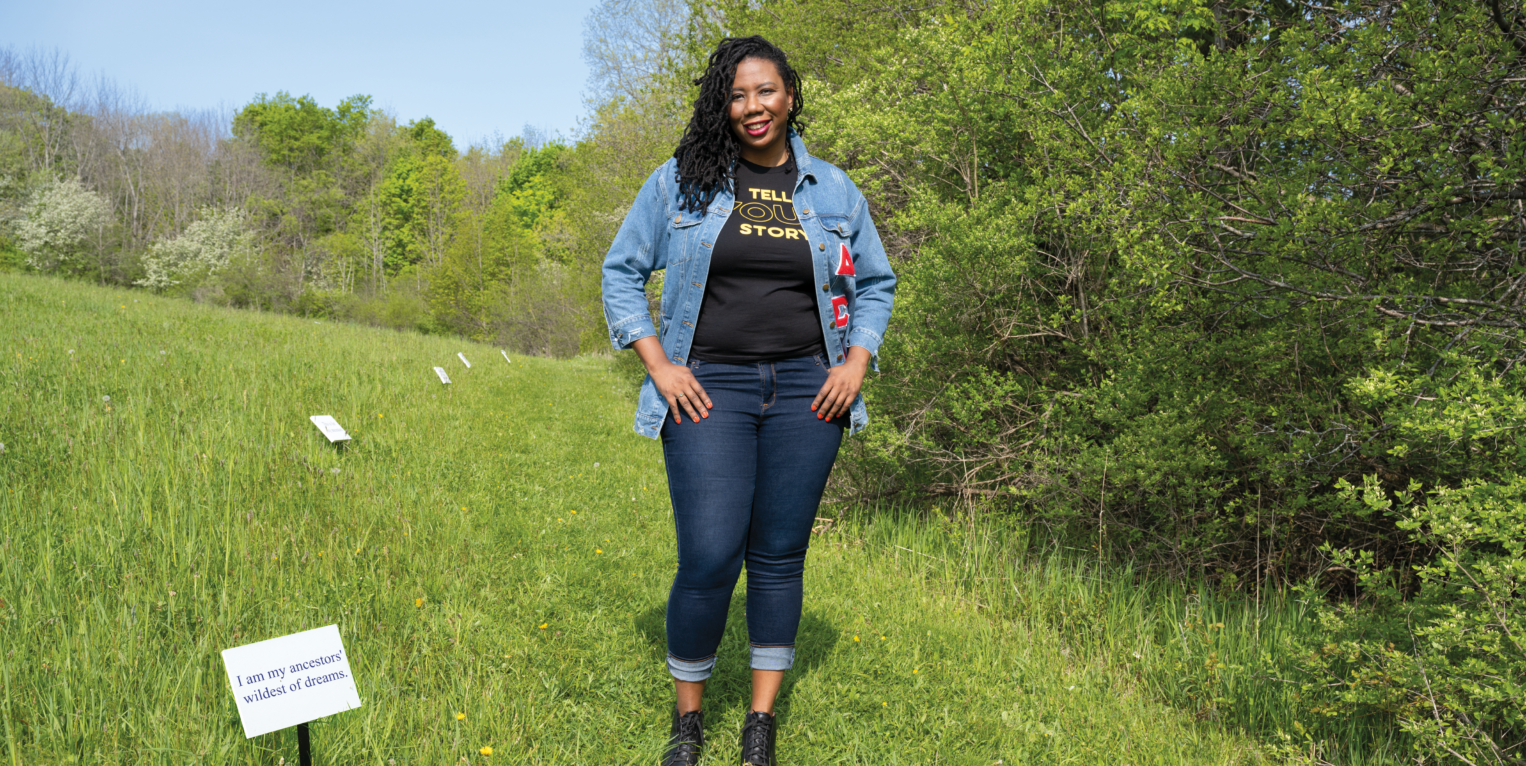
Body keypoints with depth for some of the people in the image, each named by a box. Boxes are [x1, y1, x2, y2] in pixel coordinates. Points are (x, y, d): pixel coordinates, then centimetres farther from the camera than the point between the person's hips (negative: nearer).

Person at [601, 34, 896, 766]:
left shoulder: (832, 190, 9)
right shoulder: (680, 181, 3)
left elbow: (875, 284, 19)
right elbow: (622, 271, 7)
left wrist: (856, 363, 4)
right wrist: (657, 364, -3)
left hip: (805, 392, 2)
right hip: (709, 389, -2)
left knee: (780, 556, 6)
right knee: (710, 560, -7)